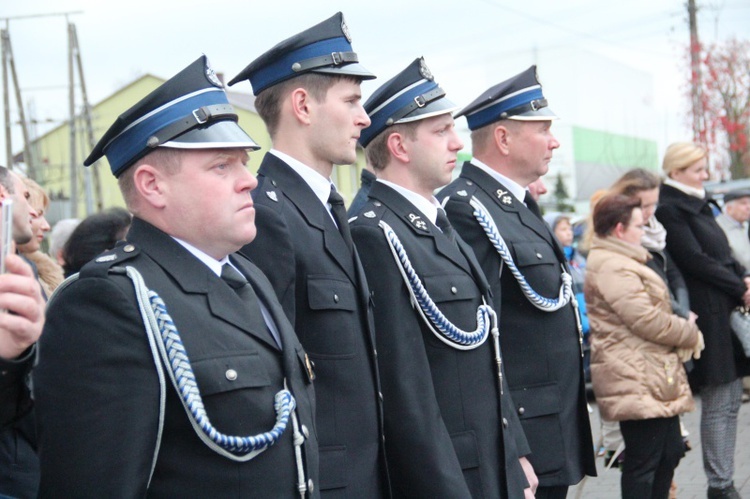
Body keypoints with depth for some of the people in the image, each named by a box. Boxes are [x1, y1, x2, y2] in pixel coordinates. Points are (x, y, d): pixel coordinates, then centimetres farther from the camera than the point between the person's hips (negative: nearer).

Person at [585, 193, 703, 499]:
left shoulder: (620, 262, 19)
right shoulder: (612, 267, -17)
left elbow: (652, 312, 23)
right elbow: (647, 320, -21)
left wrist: (684, 328, 4)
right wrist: (691, 334, -6)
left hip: (656, 377, 11)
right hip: (637, 382, -11)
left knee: (670, 451, 16)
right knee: (644, 460, -6)